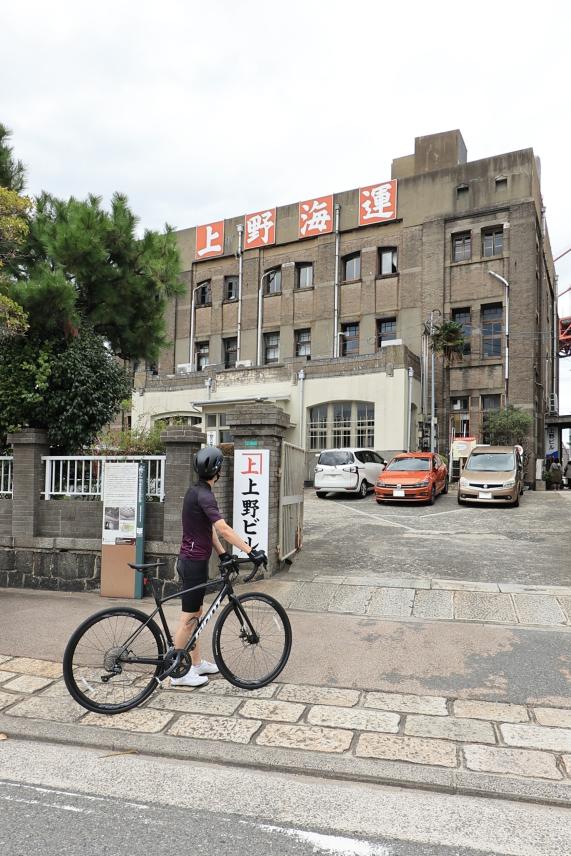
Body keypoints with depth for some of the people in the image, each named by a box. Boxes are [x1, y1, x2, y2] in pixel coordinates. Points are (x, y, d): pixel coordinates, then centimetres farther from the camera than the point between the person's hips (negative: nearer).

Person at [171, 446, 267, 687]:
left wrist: (223, 554, 10)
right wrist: (251, 551, -29)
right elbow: (224, 529, -29)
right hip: (194, 562, -10)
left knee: (196, 614, 17)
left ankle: (197, 663, 29)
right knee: (188, 618, 0)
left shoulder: (196, 491, 11)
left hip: (191, 560, 10)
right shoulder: (204, 495, -21)